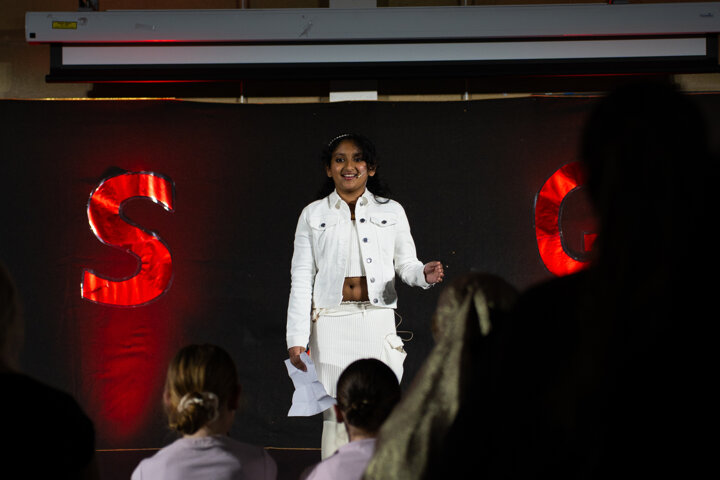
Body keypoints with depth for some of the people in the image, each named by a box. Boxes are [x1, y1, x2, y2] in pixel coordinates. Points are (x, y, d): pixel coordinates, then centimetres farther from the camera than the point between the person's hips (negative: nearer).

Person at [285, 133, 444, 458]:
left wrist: (424, 274, -13)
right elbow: (301, 278, 6)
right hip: (331, 322, 0)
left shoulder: (391, 212, 11)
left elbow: (406, 263, 13)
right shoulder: (313, 215, 9)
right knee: (337, 415, -2)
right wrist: (297, 339, -2)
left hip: (378, 321, 1)